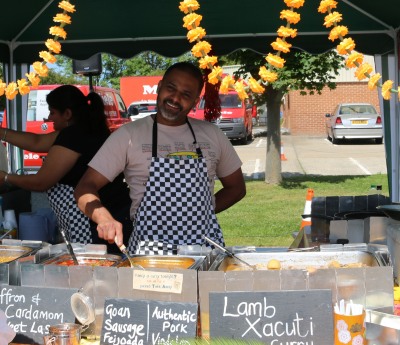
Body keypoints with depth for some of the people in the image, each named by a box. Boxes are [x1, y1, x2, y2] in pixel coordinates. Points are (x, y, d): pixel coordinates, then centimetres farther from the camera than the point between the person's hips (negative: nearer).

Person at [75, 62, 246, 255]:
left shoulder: (211, 134, 11)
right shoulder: (128, 135, 3)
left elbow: (236, 187, 22)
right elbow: (85, 188, 0)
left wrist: (200, 212, 7)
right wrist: (104, 218, -21)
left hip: (206, 244, 2)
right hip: (148, 248, -2)